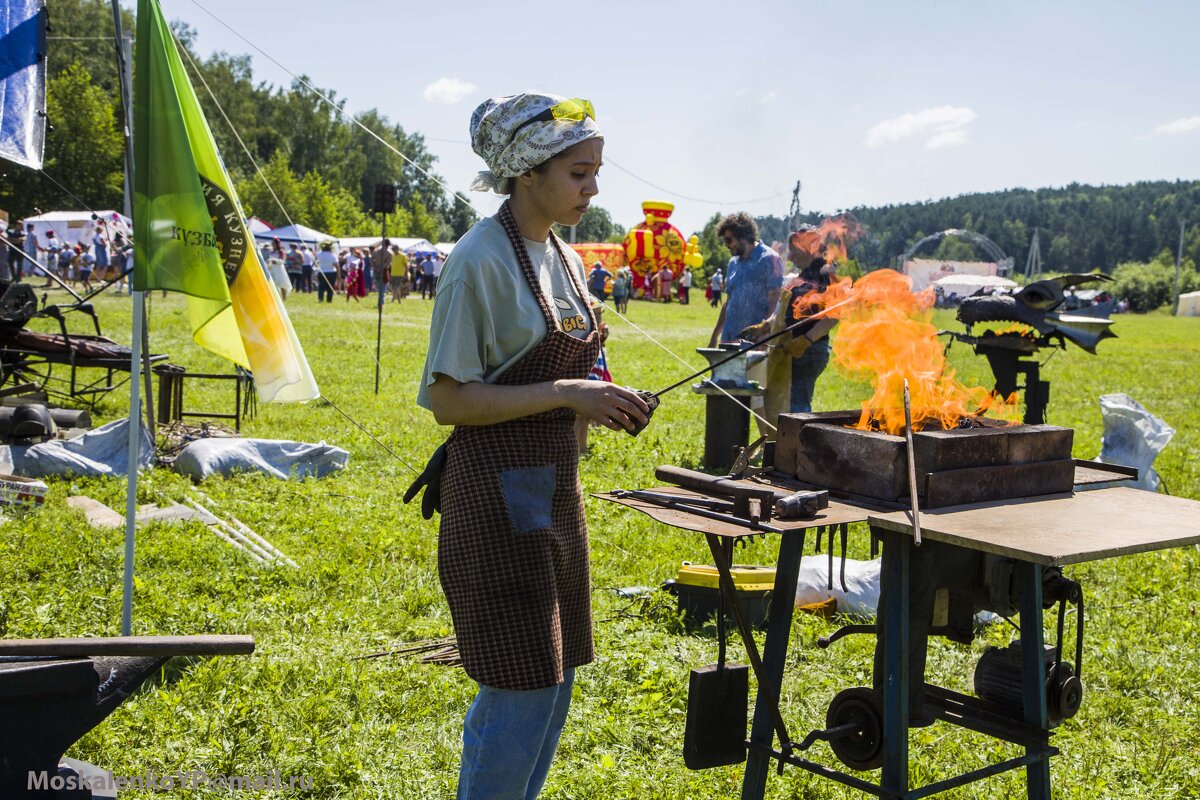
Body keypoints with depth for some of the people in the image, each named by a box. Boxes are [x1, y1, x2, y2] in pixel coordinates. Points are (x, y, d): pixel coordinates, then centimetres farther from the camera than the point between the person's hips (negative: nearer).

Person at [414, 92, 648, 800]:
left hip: (555, 489, 9)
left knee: (549, 688, 16)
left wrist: (601, 401, 1)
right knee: (523, 691, -2)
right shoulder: (482, 260, -15)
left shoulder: (562, 257, 10)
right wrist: (567, 394, -22)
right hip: (500, 497, -9)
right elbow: (448, 398, -18)